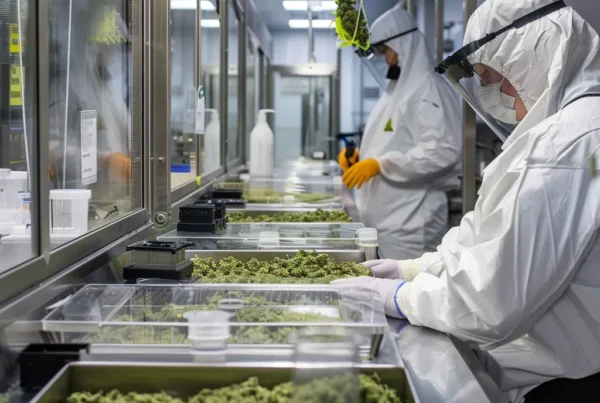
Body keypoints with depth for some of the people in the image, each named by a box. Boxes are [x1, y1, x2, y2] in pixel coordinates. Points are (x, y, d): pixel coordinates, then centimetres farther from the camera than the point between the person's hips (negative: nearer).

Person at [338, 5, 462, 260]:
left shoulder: (428, 88, -10)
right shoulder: (397, 88, 18)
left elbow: (442, 151, -21)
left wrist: (380, 164, -23)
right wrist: (360, 155, 7)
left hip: (410, 220, -9)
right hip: (387, 216, 9)